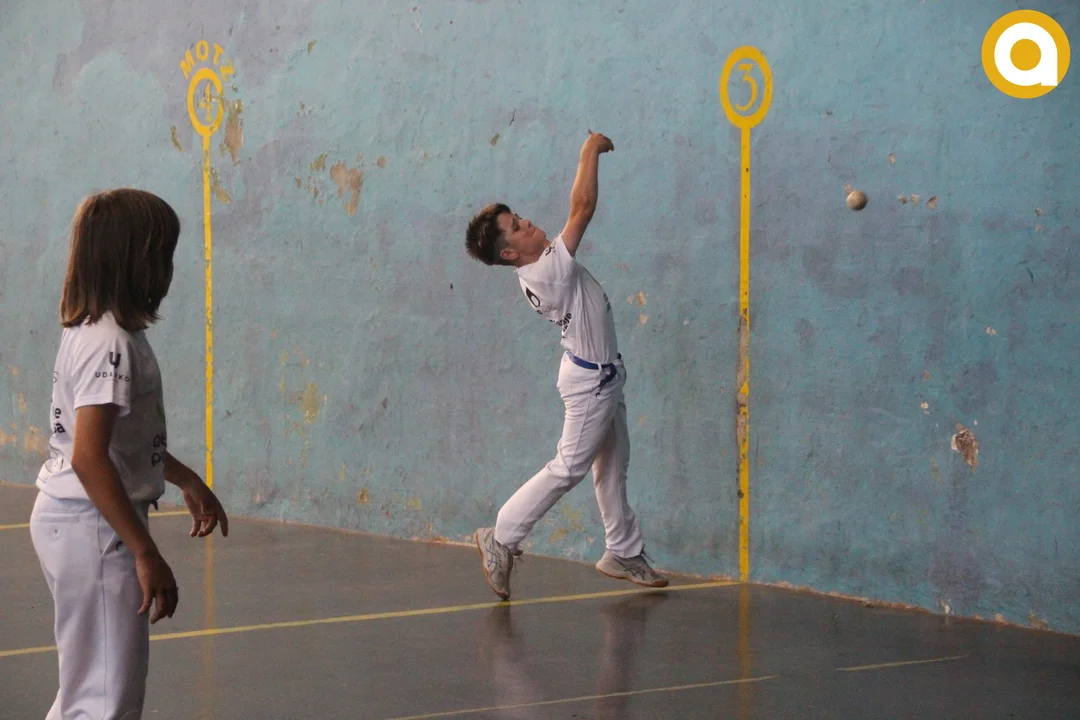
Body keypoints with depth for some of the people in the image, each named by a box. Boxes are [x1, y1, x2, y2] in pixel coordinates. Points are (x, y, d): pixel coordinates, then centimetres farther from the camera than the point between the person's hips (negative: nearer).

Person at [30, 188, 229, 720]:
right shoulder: (111, 344, -19)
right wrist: (146, 553, -26)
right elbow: (89, 458, -27)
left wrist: (186, 480, 27)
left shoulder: (93, 332, 11)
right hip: (91, 525, -10)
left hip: (67, 517, 10)